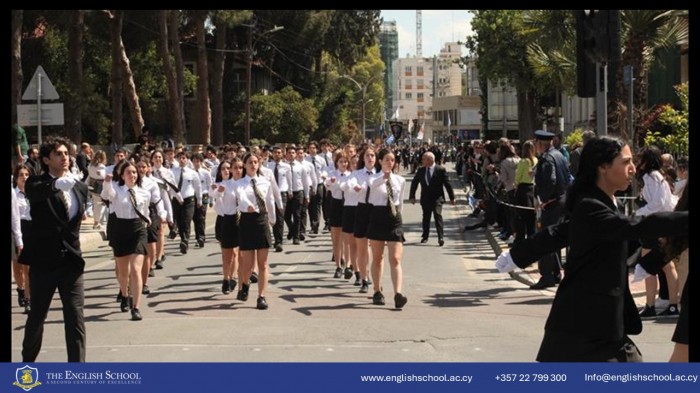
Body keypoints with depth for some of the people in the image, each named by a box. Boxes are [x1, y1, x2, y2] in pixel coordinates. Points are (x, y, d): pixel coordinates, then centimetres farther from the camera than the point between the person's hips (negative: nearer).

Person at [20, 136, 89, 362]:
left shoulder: (80, 187, 8)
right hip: (44, 260, -3)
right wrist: (57, 184, -51)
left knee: (76, 317, -4)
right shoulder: (37, 184, -7)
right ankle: (28, 361, 33)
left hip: (71, 260, 3)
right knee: (37, 315, 12)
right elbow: (34, 193, -32)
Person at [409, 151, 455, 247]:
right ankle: (425, 236, 29)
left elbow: (447, 184, -3)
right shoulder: (420, 170, 3)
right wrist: (412, 196, 5)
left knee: (437, 214, -18)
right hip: (425, 198, 4)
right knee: (426, 217, 11)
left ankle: (441, 237, -15)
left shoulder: (440, 170, -8)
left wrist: (452, 198, -1)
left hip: (437, 198, -4)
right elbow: (414, 183, 9)